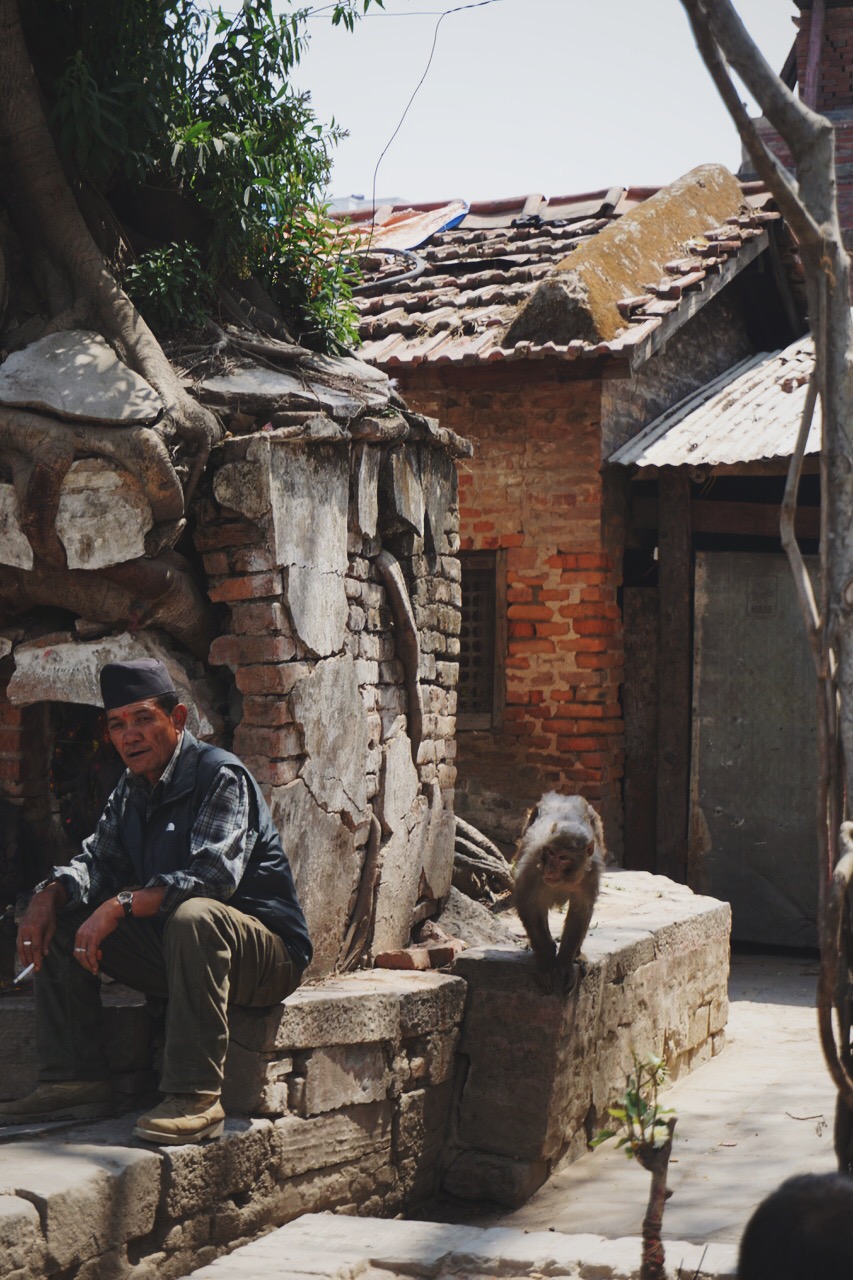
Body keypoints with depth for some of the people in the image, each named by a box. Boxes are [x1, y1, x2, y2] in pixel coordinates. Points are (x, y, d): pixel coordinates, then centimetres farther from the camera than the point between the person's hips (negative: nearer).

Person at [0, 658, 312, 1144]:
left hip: (268, 951, -8)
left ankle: (197, 1098, -37)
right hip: (175, 954, 8)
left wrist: (121, 904, -34)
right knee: (59, 920, 1)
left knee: (193, 915, -40)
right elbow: (98, 861, 8)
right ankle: (76, 1081, -1)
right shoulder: (131, 790, 12)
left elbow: (213, 875, -29)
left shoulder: (221, 776, -15)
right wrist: (50, 896, -14)